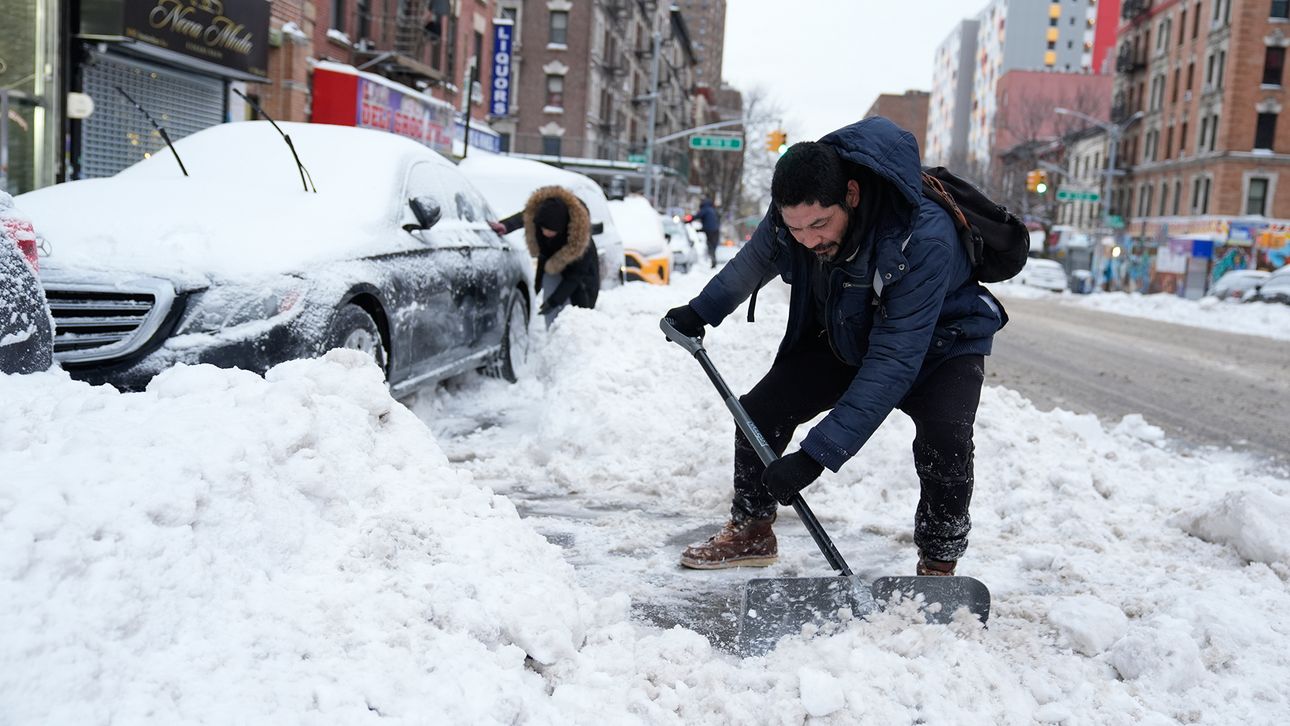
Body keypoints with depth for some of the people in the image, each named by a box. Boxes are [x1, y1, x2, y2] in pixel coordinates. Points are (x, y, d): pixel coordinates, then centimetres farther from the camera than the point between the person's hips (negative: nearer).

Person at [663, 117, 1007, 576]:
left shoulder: (923, 240, -41)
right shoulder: (792, 212, -23)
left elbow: (892, 365, -41)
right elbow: (756, 260, 4)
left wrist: (817, 455, -43)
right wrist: (701, 312, 14)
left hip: (939, 344, -5)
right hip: (845, 339, 5)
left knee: (944, 441, -31)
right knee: (760, 410, -4)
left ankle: (938, 563, -7)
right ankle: (751, 531, 18)